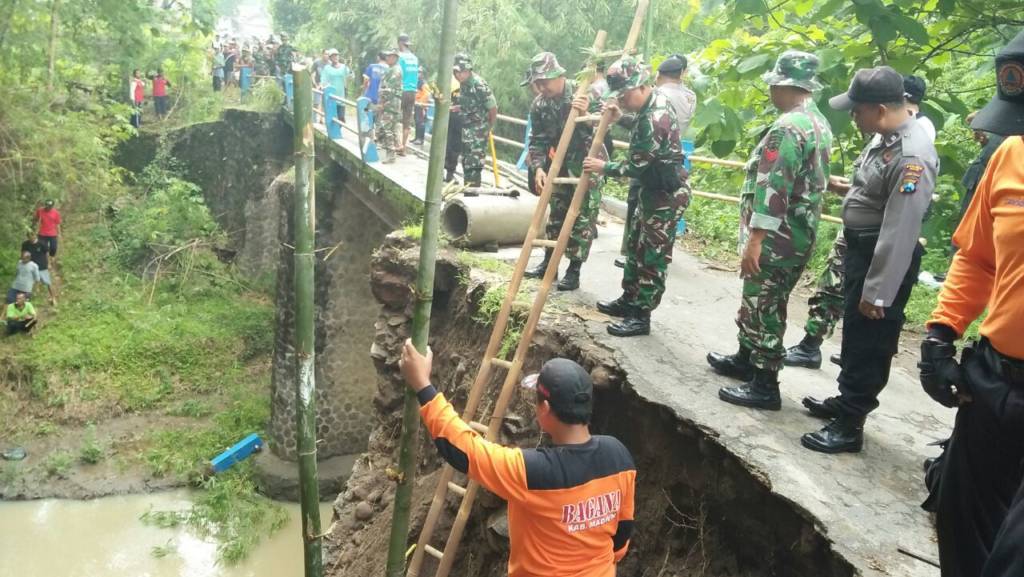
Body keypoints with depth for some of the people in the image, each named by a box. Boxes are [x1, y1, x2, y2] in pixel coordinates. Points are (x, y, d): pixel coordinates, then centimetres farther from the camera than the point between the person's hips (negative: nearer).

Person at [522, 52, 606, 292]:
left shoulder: (586, 92, -17)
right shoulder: (538, 105, -5)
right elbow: (538, 140, -3)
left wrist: (586, 115, -35)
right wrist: (538, 167, -18)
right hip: (561, 164, 5)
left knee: (583, 218, -3)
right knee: (556, 213, 13)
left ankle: (574, 271, 4)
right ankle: (548, 262, 25)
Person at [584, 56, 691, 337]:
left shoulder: (655, 118, -26)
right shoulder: (655, 101, 5)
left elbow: (636, 166, -22)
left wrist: (604, 168, -9)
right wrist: (620, 119, 10)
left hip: (668, 195, -10)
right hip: (655, 191, 10)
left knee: (653, 256, -2)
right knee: (637, 247, 19)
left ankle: (641, 317, 6)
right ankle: (629, 300, 32)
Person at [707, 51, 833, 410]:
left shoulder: (788, 127, -19)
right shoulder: (820, 124, 13)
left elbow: (773, 189, -25)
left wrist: (754, 238, -24)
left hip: (776, 237, -10)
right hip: (799, 234, 10)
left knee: (764, 308, -2)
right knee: (759, 301, 21)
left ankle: (765, 385, 5)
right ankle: (746, 359, 35)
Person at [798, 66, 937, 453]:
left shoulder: (911, 157, -27)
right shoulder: (885, 135, 3)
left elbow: (900, 232, -27)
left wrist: (878, 293, -24)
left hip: (884, 258, -9)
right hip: (861, 248, 10)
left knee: (868, 344, 2)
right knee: (854, 335, 21)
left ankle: (849, 426, 14)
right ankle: (846, 400, 38)